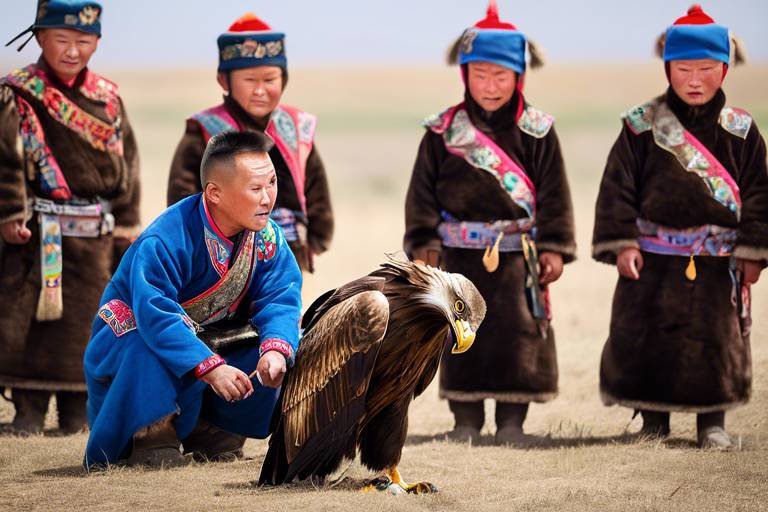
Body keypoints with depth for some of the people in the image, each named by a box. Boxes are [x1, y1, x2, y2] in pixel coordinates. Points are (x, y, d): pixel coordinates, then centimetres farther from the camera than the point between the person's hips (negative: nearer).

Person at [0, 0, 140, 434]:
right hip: (39, 234, -4)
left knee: (87, 323, 8)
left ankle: (79, 415, 18)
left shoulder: (108, 97, 9)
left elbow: (125, 163, 13)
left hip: (97, 236, 4)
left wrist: (126, 226, 10)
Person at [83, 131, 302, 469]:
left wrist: (276, 349, -40)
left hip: (209, 337, 6)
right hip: (129, 339, -6)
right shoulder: (165, 242, -33)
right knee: (157, 351, -40)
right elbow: (156, 316, -40)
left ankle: (212, 429, -2)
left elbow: (279, 299, -18)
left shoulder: (267, 236, -12)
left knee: (280, 344, -16)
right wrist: (210, 367, -50)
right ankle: (150, 434, -18)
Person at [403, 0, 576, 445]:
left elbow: (554, 193, 2)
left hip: (519, 254, 0)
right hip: (461, 254, 0)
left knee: (520, 335, 0)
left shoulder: (537, 132, 2)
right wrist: (424, 244, -3)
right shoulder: (444, 132, 2)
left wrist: (554, 247, -4)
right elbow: (423, 192, 4)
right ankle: (466, 420, 12)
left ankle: (512, 421, 9)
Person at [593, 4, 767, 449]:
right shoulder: (642, 127, 0)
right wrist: (622, 243, -7)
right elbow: (618, 187, 1)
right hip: (654, 261, 0)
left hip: (718, 261, 0)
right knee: (648, 340, 1)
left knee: (719, 340, 2)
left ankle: (712, 423, 14)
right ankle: (653, 423, 13)